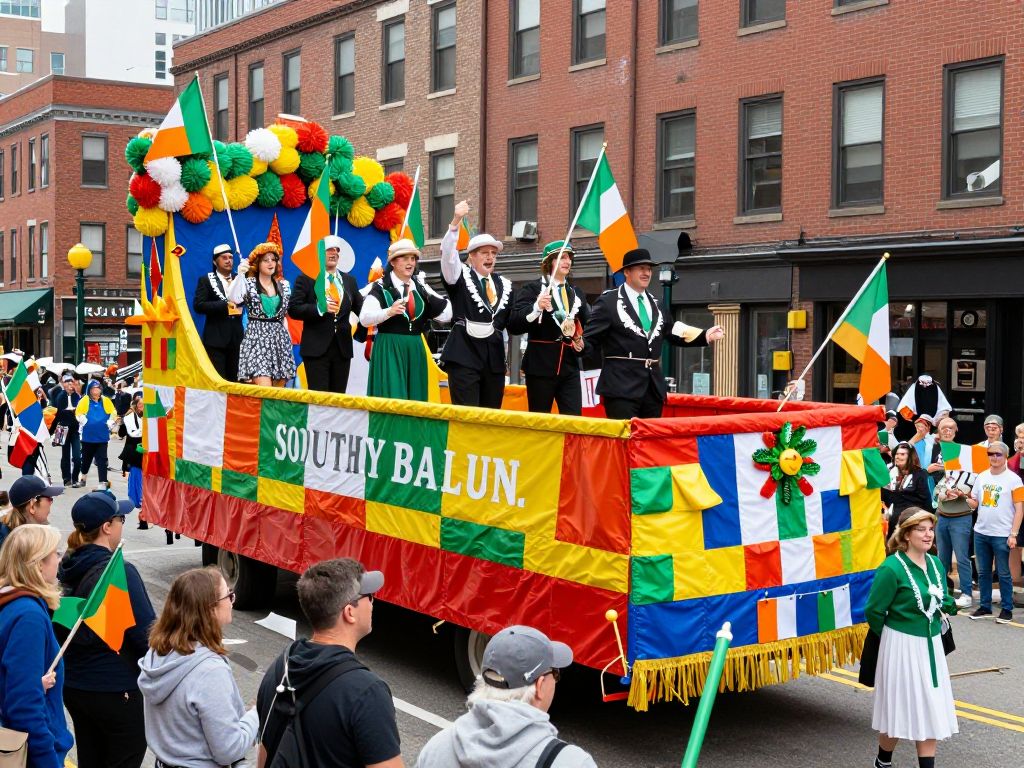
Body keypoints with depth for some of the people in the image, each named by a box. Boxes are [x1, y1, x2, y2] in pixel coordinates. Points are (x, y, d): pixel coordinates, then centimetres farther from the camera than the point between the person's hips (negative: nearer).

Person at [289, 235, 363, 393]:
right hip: (316, 348, -4)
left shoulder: (349, 281, 14)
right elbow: (293, 309, -5)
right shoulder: (306, 279, 1)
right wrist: (320, 308, -19)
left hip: (343, 348, 4)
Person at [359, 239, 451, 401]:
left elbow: (446, 316, 7)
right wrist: (389, 311, -28)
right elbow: (364, 318, -13)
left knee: (414, 399, 7)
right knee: (391, 397, -8)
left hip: (415, 350, 5)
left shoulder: (421, 287, 11)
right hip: (388, 349, -5)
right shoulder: (381, 287, -3)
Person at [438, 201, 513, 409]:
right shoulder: (459, 276, 3)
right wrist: (456, 221, -27)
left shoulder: (504, 285, 16)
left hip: (494, 356, 5)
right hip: (464, 353, -5)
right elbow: (447, 253, -16)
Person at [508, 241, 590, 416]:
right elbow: (514, 325, -14)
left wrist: (581, 342, 5)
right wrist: (536, 307, -28)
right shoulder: (532, 289, -2)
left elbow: (587, 326, 26)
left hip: (570, 366, 4)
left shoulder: (576, 293, 16)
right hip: (540, 365, -4)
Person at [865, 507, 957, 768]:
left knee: (931, 710, 10)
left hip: (931, 645, 6)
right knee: (900, 708, 7)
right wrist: (894, 636, 1)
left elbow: (944, 601, 17)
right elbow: (873, 612, -12)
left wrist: (947, 604, -2)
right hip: (902, 647, -6)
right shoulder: (892, 568, -19)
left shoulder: (935, 564, 3)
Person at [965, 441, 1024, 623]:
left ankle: (1007, 610, 11)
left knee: (1003, 574, 2)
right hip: (981, 532, 5)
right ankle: (984, 607, 20)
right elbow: (974, 504, 14)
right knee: (983, 572, 11)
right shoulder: (981, 477, 9)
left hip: (1002, 535, -5)